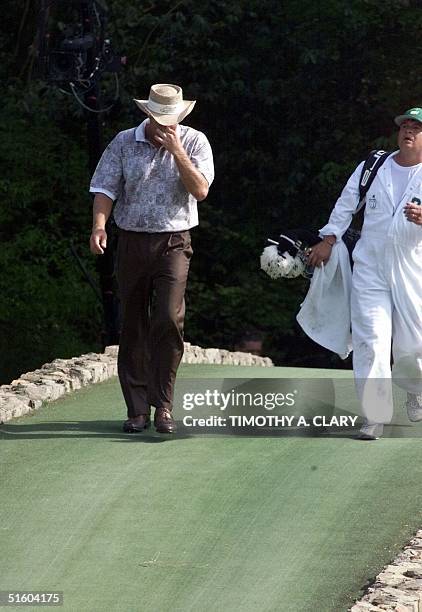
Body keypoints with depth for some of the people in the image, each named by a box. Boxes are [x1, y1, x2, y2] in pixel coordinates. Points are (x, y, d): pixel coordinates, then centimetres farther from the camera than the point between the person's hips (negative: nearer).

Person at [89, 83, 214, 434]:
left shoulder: (194, 142, 1)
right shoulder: (124, 143, 4)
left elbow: (200, 190, -9)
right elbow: (105, 189, -1)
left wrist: (176, 151, -16)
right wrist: (99, 225, -18)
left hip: (173, 243, -2)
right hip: (132, 243, 2)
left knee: (169, 319, -15)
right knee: (134, 325, 3)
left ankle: (163, 405, -7)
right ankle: (137, 408, 9)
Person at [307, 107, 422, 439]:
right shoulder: (371, 168, 10)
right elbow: (345, 206, 17)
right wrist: (329, 239, 9)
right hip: (370, 269, 1)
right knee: (371, 341, -11)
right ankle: (375, 416, -9)